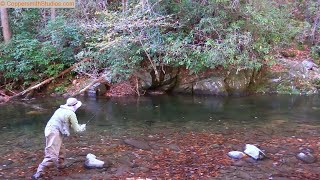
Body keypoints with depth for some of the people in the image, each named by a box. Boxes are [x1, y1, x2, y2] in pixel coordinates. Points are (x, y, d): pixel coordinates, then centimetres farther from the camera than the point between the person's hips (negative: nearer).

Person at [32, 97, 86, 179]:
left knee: (61, 150, 27)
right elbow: (77, 129, -3)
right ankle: (39, 173, -16)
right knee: (52, 155, -12)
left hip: (50, 130, 9)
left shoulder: (61, 110, 17)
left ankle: (60, 165, 43)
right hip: (54, 133, -9)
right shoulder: (71, 113, -7)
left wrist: (79, 126, 27)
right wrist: (82, 127, 19)